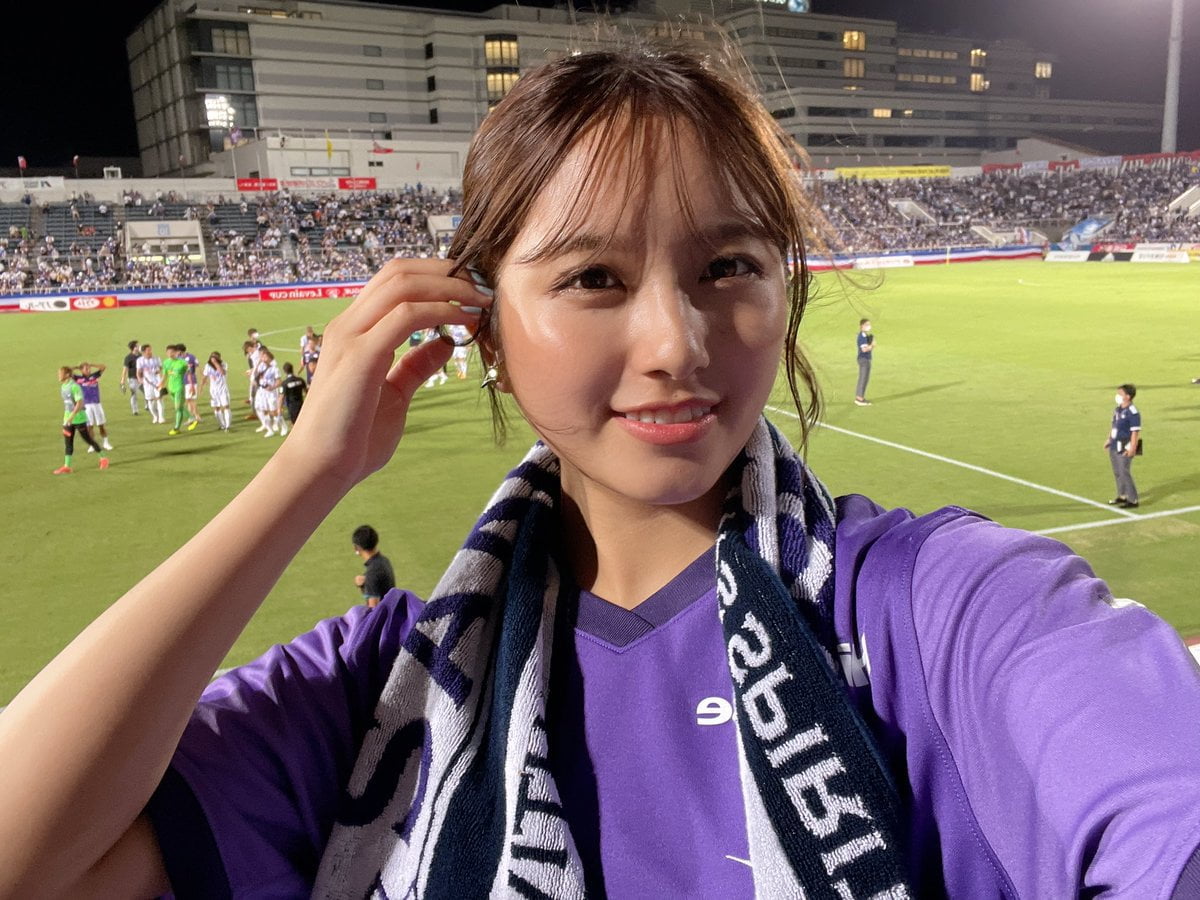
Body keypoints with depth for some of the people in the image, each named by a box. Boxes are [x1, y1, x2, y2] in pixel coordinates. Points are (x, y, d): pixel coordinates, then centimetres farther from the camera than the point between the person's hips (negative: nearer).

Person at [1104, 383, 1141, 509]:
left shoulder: (1132, 412, -18)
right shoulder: (1117, 409, 9)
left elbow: (1135, 432, -19)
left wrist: (1132, 448, -21)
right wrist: (1108, 439, 21)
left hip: (1124, 448, -9)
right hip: (1114, 446, 9)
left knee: (1124, 473, -5)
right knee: (1117, 473, 17)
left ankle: (1133, 500, 3)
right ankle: (1122, 496, 31)